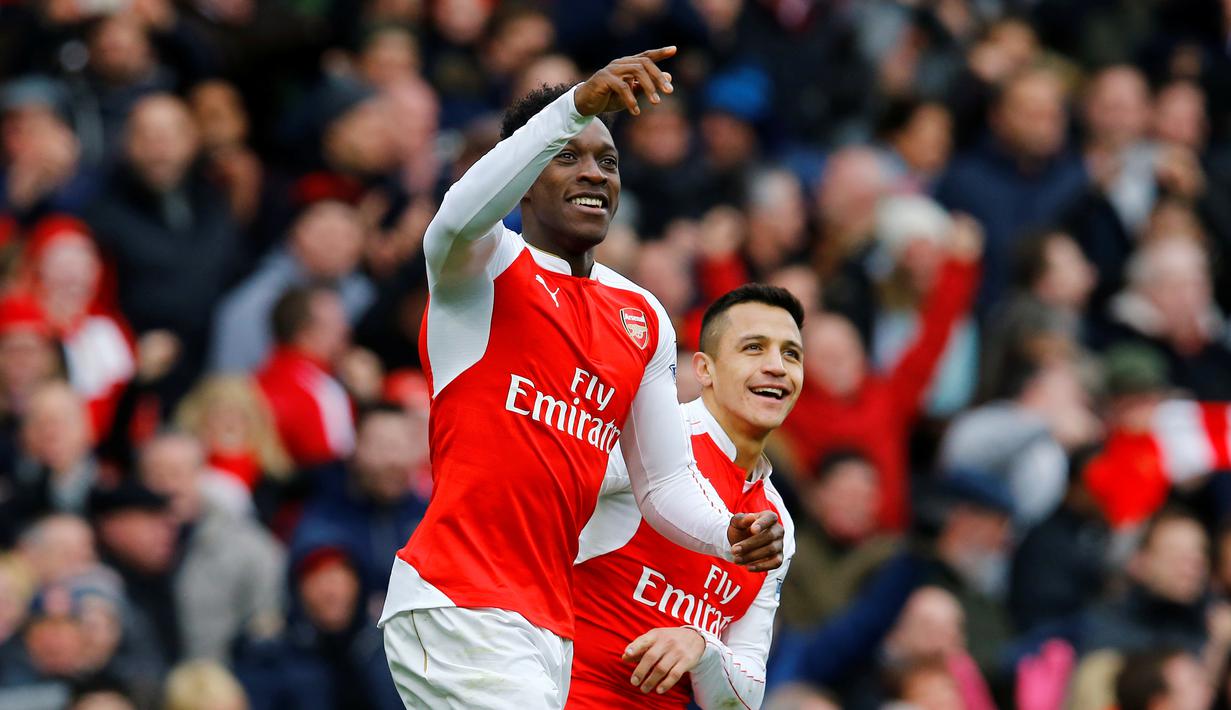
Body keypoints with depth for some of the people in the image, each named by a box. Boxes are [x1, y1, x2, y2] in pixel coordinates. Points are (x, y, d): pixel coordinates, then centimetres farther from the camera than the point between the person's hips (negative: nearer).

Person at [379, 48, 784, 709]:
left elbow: (665, 480, 20)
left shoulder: (644, 319, 20)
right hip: (457, 606, -7)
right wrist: (575, 107, -36)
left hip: (551, 624, 7)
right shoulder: (485, 266, 1)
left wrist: (728, 534, -3)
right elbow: (461, 216, -25)